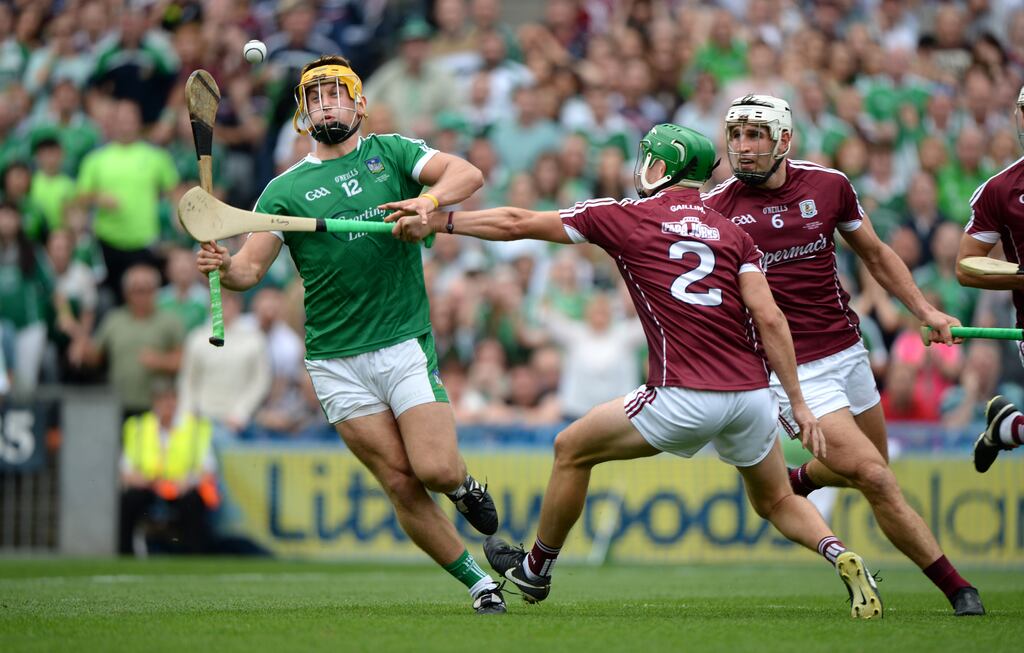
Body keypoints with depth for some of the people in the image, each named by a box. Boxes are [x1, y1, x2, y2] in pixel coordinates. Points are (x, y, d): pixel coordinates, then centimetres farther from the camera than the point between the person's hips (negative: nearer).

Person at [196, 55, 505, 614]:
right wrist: (223, 267, -22)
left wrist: (431, 197, -27)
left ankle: (463, 483, 20)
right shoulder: (286, 189, 9)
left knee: (436, 470, -16)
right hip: (337, 362, 1)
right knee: (401, 485, -4)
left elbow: (468, 174, -7)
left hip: (406, 343, -1)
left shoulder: (391, 153, 8)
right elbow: (250, 268, 1)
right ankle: (479, 583, 11)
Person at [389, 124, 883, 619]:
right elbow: (768, 318, 2)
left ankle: (536, 569, 31)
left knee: (572, 449, 18)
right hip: (751, 391, 4)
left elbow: (517, 224, 9)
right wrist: (799, 403, 3)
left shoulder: (624, 216, 6)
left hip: (685, 400, -4)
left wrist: (438, 221, 19)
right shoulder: (733, 233, 14)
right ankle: (841, 557, -4)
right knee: (777, 503, 25)